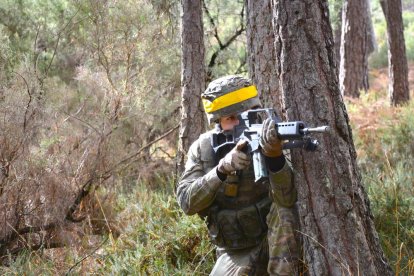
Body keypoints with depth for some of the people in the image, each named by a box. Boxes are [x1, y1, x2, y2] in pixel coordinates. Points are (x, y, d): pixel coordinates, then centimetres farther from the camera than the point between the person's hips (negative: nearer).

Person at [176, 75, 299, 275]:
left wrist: (275, 155, -50)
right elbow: (187, 202, -18)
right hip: (236, 254, 3)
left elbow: (286, 198, -31)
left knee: (282, 208, -32)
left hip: (271, 239, -3)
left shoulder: (265, 141, -15)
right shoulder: (203, 149, -5)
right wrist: (222, 169, -32)